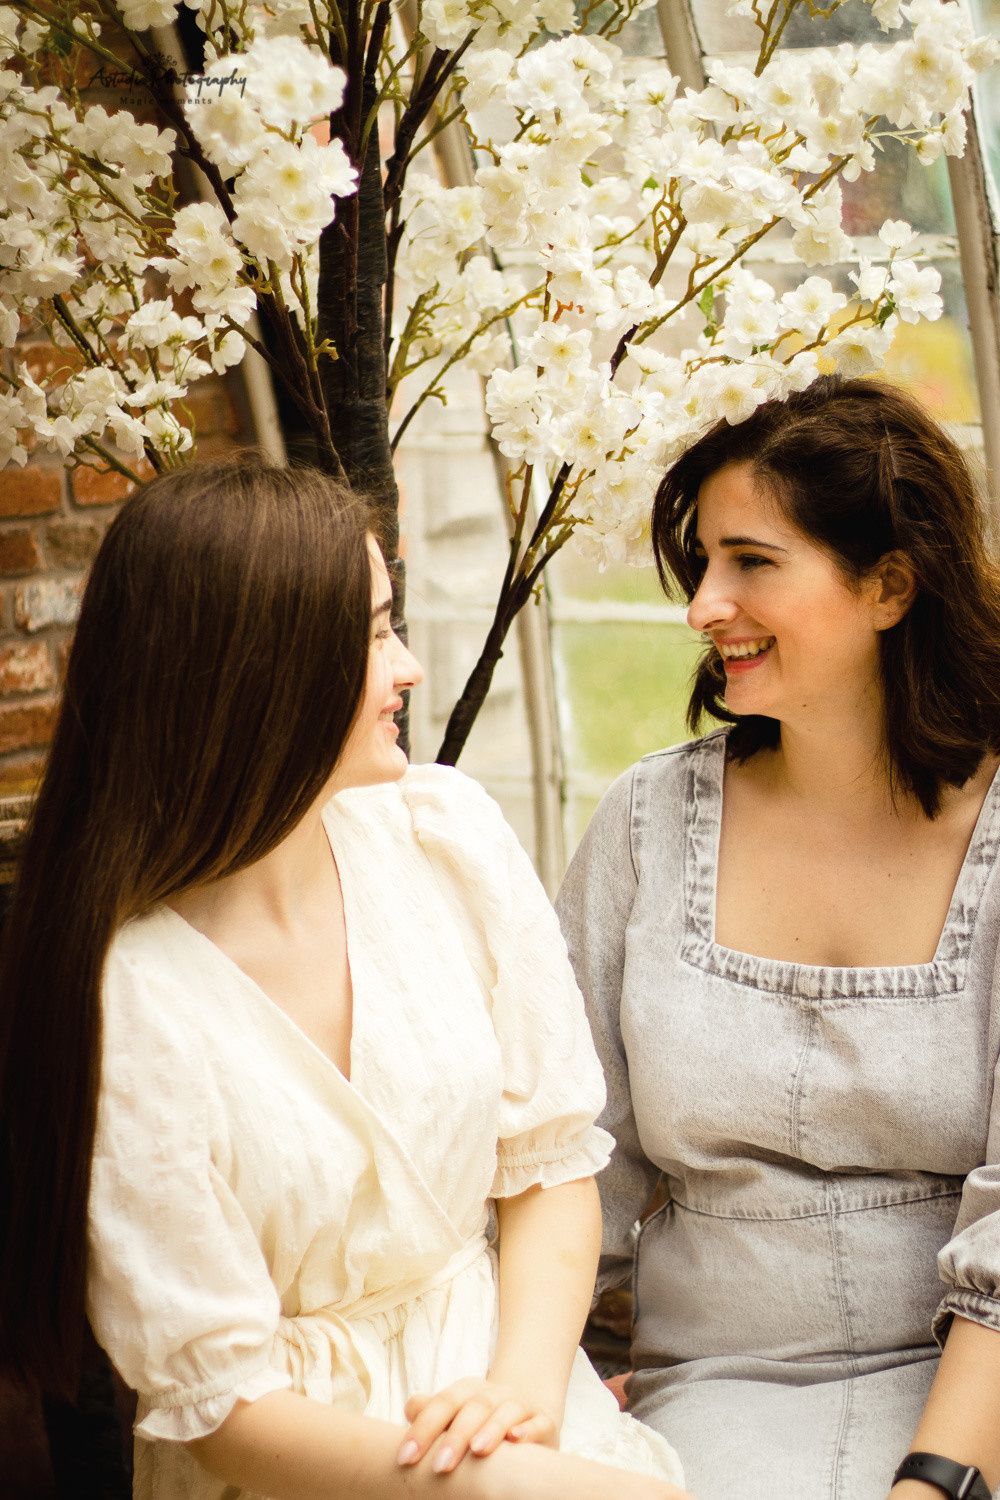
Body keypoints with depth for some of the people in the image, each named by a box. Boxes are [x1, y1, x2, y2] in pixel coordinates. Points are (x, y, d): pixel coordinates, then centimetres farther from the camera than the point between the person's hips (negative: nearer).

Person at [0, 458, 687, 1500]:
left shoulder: (447, 835, -4)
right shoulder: (119, 998, -18)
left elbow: (553, 1154, 3)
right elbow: (221, 1399, -12)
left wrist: (525, 1383, -13)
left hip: (487, 1381, 4)